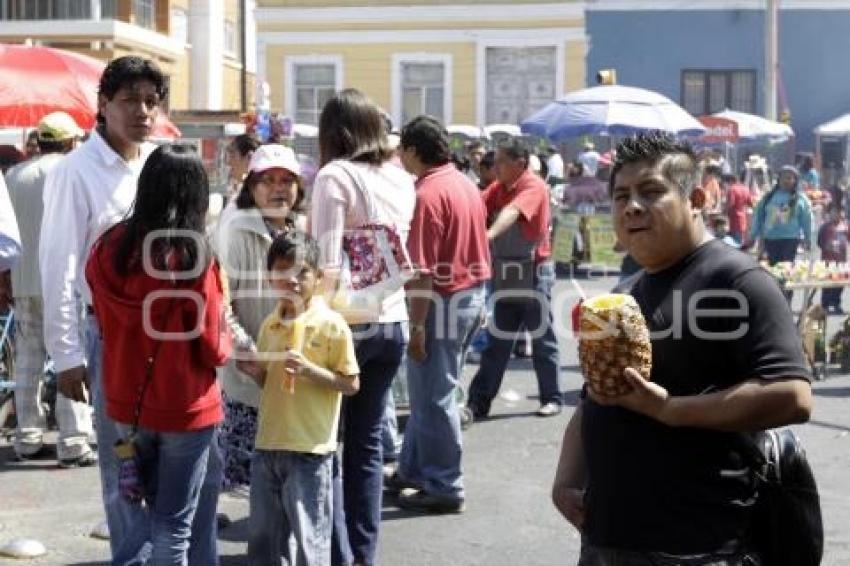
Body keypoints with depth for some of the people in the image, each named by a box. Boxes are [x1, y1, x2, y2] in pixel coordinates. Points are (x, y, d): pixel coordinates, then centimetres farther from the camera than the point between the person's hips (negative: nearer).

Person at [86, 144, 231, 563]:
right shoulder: (194, 258, -20)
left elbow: (104, 327, 7)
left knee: (150, 511, 24)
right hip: (184, 409, -5)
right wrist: (225, 337, 7)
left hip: (125, 404, 5)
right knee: (174, 525, 8)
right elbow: (212, 350, -12)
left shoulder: (107, 249, -6)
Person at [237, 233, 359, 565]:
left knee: (310, 537, 2)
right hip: (267, 444, 6)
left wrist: (310, 370, -21)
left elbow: (351, 384, -9)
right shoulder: (270, 324, 8)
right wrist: (253, 371, -3)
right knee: (262, 534, 16)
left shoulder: (332, 324, -10)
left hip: (309, 449, -6)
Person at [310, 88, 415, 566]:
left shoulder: (335, 176, -8)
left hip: (349, 323, -6)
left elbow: (327, 262, -14)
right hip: (393, 322, 6)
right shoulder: (402, 178, 10)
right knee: (368, 441, 12)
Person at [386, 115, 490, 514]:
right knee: (428, 390, 19)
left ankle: (443, 488, 8)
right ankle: (413, 470, 29)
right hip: (473, 294, 9)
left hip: (443, 301, -9)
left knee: (434, 396, 0)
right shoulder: (466, 185, 10)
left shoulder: (428, 194, -18)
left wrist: (416, 327, -18)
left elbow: (423, 270, -21)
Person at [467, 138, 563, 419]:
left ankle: (551, 399, 17)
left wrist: (490, 234, -49)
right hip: (505, 274, 6)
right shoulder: (498, 187, 7)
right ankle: (478, 401, 11)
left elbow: (512, 212, -32)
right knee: (497, 341, 9)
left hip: (534, 272, -6)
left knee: (542, 339, 5)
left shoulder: (534, 187, -14)